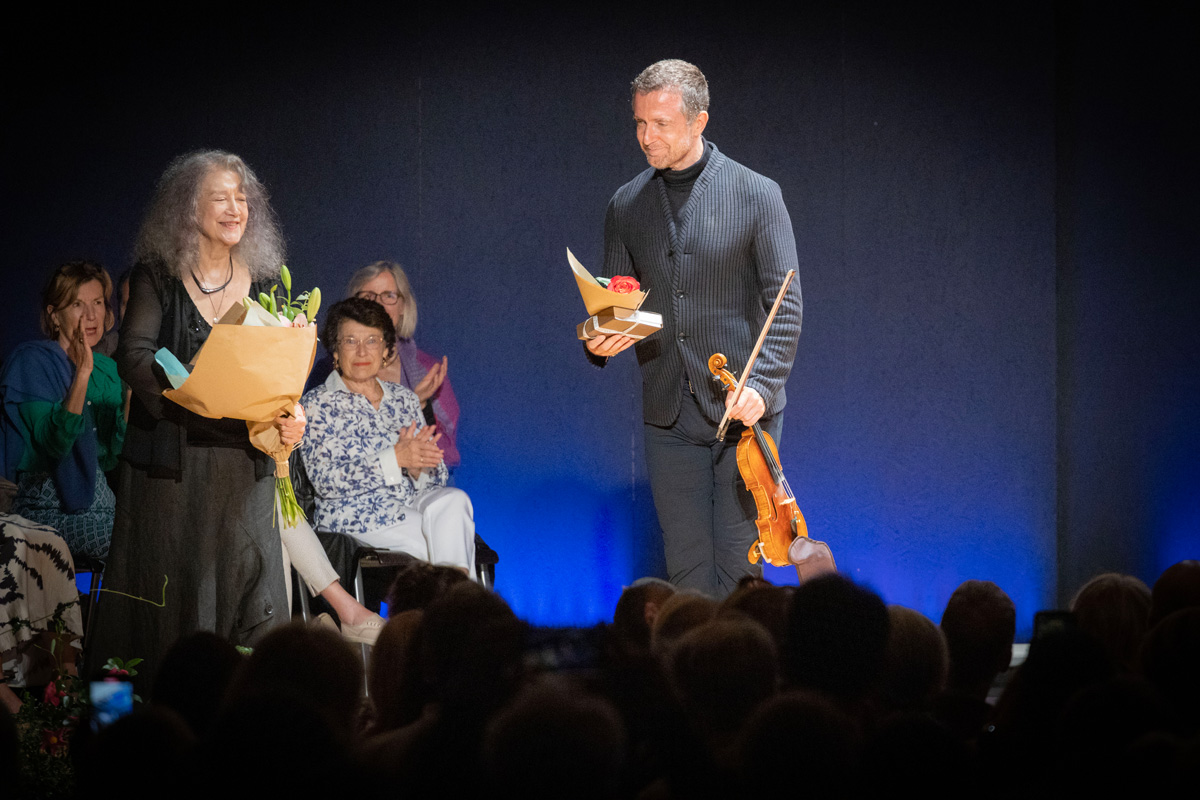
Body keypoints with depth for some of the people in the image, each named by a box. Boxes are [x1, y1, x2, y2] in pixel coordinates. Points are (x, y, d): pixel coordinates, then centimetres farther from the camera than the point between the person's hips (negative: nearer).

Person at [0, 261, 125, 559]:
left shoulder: (108, 369, 14)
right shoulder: (32, 361, -6)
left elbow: (117, 454, 5)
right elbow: (55, 444, -21)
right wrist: (82, 373, -25)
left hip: (98, 498, 7)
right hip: (49, 507, -7)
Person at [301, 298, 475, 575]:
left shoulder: (404, 398, 18)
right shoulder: (318, 404, 3)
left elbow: (435, 478, 15)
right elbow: (326, 481, -11)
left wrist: (418, 465, -11)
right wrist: (395, 459, -20)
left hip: (411, 505, 5)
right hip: (353, 516, -5)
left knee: (453, 500, -30)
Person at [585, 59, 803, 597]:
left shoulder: (756, 196, -2)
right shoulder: (626, 206, 9)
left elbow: (785, 305, -4)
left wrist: (761, 385, -18)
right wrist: (599, 341, -9)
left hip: (743, 411, -3)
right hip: (669, 417, 3)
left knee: (739, 569, -4)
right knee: (687, 572, 3)